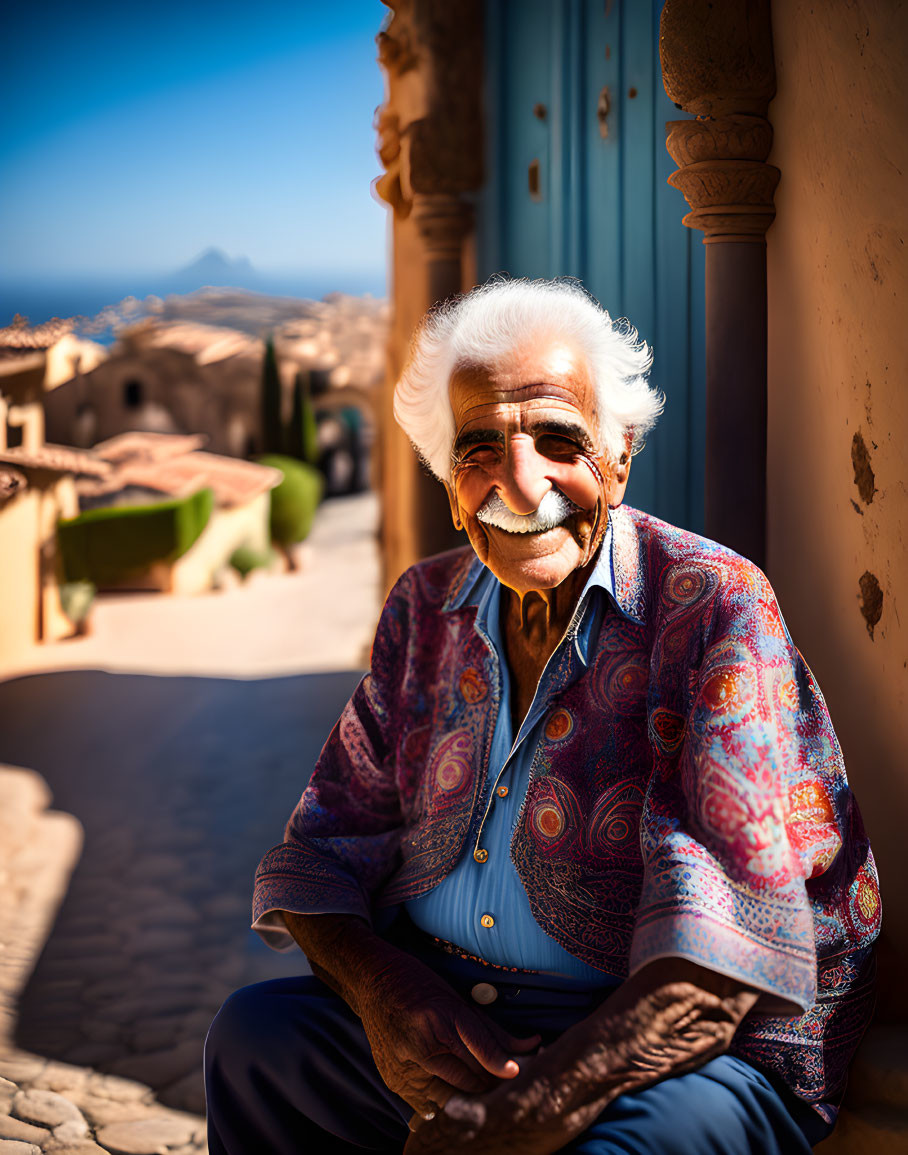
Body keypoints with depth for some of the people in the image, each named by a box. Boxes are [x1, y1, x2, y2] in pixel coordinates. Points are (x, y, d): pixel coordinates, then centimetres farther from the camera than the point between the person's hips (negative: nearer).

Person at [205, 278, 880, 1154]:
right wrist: (382, 993, -14)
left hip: (702, 1054, -5)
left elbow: (720, 948, -24)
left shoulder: (716, 611, -14)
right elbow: (330, 844, 9)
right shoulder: (426, 608, 7)